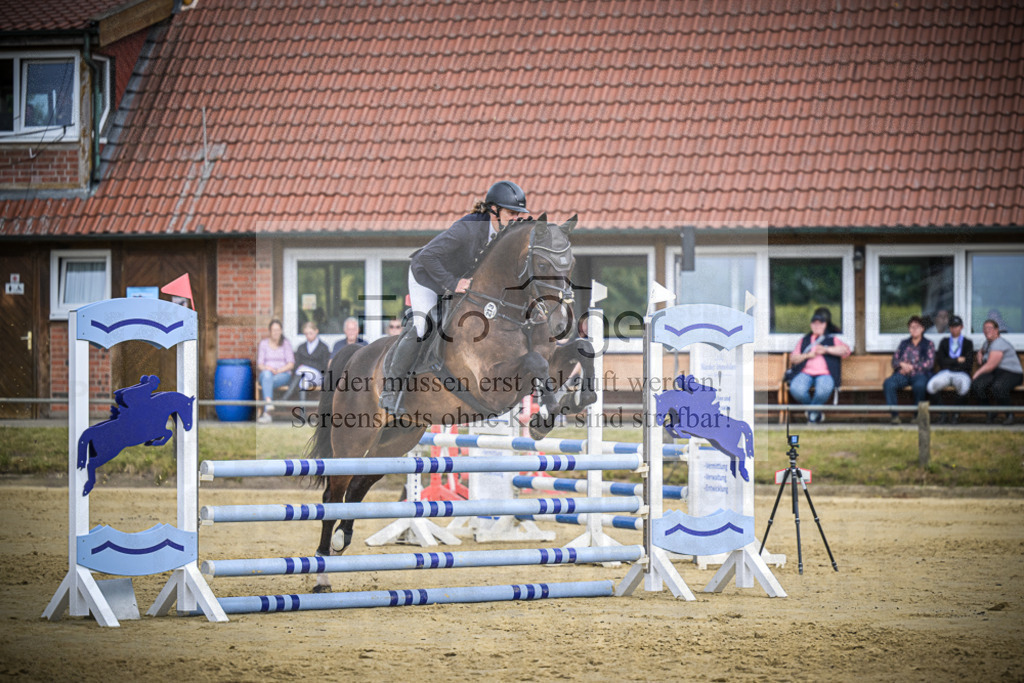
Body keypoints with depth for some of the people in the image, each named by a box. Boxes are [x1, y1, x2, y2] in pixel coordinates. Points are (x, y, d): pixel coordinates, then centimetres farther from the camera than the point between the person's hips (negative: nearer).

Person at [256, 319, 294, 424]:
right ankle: (268, 403, -60)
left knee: (267, 383, -37)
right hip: (266, 374, 1)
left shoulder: (286, 344, 10)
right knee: (267, 374, -39)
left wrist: (279, 370, -14)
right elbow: (259, 365, 8)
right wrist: (266, 368, -15)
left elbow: (291, 364, 2)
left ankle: (266, 413, -47)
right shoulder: (263, 344, 13)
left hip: (283, 375, -1)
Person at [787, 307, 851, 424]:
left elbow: (845, 350, 0)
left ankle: (813, 412, -8)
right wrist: (806, 355, -1)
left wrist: (826, 349, -8)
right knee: (796, 389, -33)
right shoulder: (804, 340, 27)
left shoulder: (833, 339, 20)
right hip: (805, 373, 2)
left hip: (824, 374, -2)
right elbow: (793, 358, 17)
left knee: (824, 389, -39)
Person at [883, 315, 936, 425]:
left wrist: (911, 367, -7)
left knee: (919, 385, -40)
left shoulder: (928, 344, 12)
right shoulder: (904, 343, 23)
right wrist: (902, 364, -7)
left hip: (919, 374, -3)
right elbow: (895, 360, 17)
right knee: (888, 383, -30)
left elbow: (929, 363, 0)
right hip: (902, 374, 3)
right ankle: (895, 415, -29)